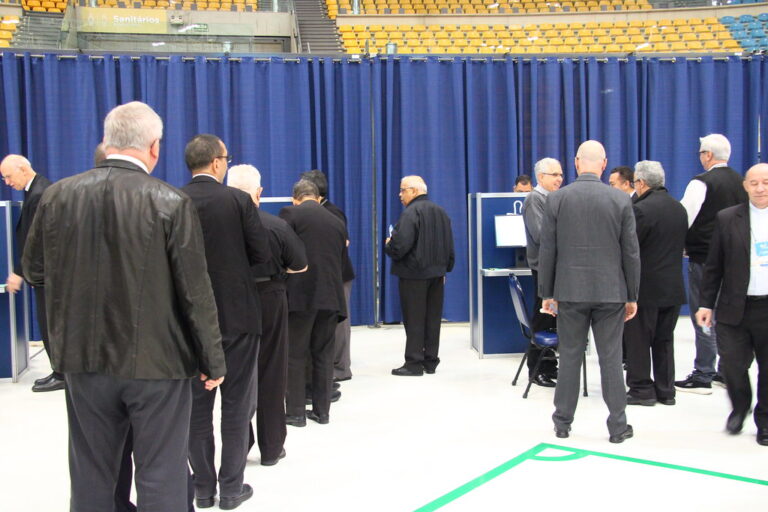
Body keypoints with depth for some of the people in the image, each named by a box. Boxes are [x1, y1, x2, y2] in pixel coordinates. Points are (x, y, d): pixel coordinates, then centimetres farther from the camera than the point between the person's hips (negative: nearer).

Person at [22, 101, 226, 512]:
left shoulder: (58, 196, -3)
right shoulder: (171, 203, -14)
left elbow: (34, 270, 9)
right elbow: (195, 292, -11)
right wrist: (213, 360, -2)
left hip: (84, 359, 4)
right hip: (155, 362, -3)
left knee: (90, 478, 18)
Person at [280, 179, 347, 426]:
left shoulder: (290, 214, -2)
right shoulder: (337, 221, 14)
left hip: (300, 295, -5)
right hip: (331, 295, 5)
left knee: (295, 355, 5)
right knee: (324, 354, 12)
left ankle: (295, 412, 8)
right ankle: (322, 410, 17)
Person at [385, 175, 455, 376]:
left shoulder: (411, 213, -15)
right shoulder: (440, 212, 12)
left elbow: (400, 245, -23)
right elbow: (450, 246, 15)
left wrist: (388, 246, -3)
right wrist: (445, 268, 20)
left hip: (414, 273, -8)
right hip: (437, 273, 8)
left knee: (414, 320, -2)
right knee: (433, 318, 11)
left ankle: (414, 363, 2)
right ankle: (430, 361, 16)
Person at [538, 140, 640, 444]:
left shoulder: (556, 199, -3)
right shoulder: (621, 200, -4)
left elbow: (547, 251, -1)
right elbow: (631, 253, -1)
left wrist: (546, 293, 7)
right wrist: (632, 296, 7)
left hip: (570, 291, 0)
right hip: (610, 291, 0)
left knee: (570, 357, 9)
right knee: (611, 359, 6)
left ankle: (563, 422, 17)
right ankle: (617, 426, 12)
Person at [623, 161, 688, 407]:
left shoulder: (641, 209, -18)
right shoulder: (679, 208, 8)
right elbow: (680, 245, 14)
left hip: (646, 287, -7)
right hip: (673, 287, 7)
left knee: (638, 341, 4)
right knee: (664, 340, 15)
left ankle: (641, 389, 9)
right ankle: (665, 390, 19)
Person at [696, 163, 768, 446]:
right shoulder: (727, 219, 3)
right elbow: (713, 267, 4)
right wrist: (706, 303, 1)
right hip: (735, 308, 0)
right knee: (732, 364, -2)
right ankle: (740, 407, 28)